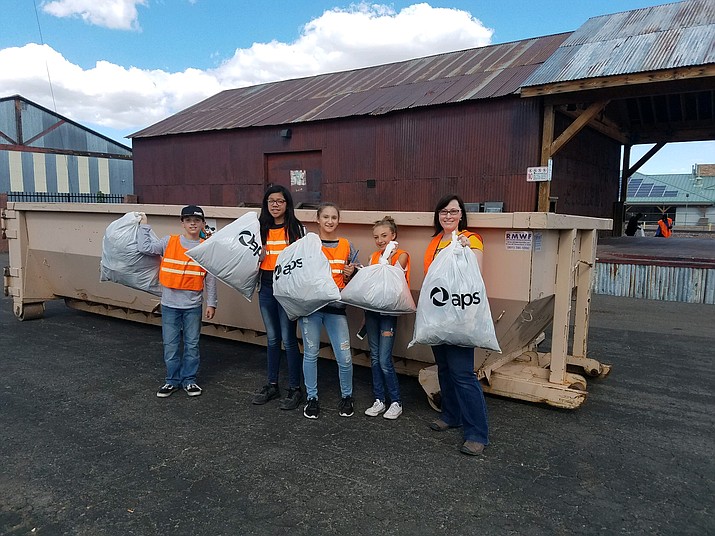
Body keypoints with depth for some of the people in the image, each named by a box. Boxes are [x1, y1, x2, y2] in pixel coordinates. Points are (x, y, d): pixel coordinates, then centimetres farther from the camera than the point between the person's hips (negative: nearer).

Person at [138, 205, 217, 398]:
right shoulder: (169, 242, 0)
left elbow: (210, 279, 1)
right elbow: (145, 247, -9)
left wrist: (211, 303, 0)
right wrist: (144, 225, -2)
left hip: (193, 305, 0)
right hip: (170, 304, 0)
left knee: (192, 345, 9)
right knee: (171, 345, 9)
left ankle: (189, 380, 24)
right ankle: (172, 380, 23)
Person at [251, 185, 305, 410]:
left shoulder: (297, 229, -4)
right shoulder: (261, 229, 9)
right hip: (266, 287, 5)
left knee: (288, 339, -1)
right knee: (272, 339, 15)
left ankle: (295, 389, 13)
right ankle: (272, 385, 28)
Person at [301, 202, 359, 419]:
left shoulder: (346, 246, 7)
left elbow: (353, 281, 12)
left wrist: (350, 275, -8)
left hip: (336, 306, 1)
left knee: (344, 358, -2)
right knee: (310, 354, 7)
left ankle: (346, 397, 23)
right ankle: (312, 398, 25)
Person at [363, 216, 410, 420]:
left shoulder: (401, 255, -3)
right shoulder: (374, 257, 13)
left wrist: (388, 257, -14)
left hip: (388, 310, -5)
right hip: (371, 308, 5)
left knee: (384, 360, -8)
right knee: (375, 357, 9)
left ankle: (396, 402, 8)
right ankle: (379, 400, 19)